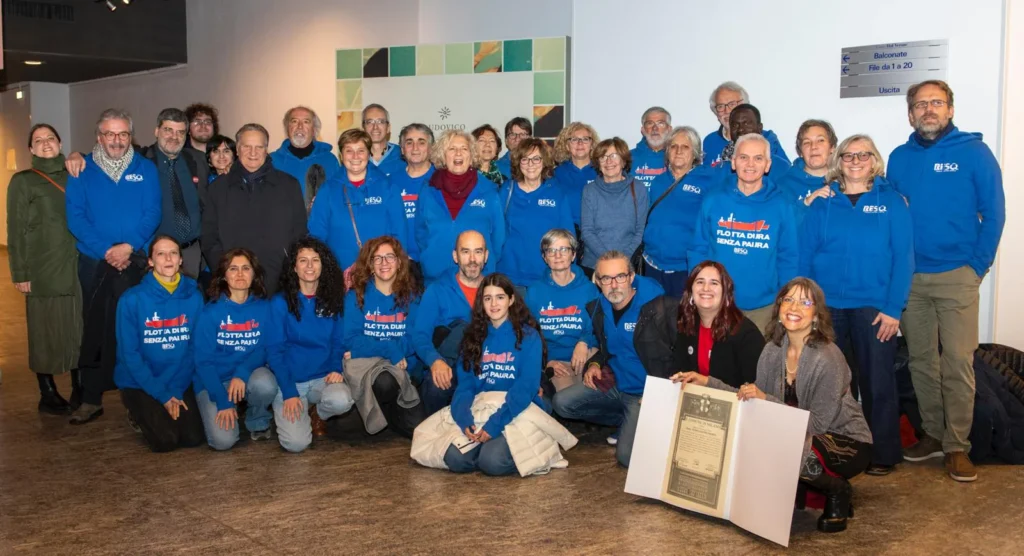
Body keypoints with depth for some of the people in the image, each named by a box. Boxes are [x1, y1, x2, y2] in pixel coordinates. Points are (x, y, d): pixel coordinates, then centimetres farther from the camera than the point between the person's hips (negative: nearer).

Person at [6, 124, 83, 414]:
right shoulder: (22, 181, 2)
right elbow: (16, 230, -1)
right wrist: (20, 273, -7)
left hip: (77, 267, 3)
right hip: (43, 270, -3)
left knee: (79, 328, 6)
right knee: (46, 331, 2)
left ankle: (80, 390, 17)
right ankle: (48, 394, 12)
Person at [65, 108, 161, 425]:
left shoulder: (145, 169, 5)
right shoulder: (82, 171, 4)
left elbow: (152, 214, -2)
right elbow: (75, 217, -3)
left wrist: (128, 246, -17)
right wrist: (106, 251, -14)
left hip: (136, 263, 0)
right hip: (94, 264, 0)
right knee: (95, 330, 5)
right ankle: (91, 399, 13)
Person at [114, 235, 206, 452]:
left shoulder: (193, 297, -5)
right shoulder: (133, 299, -13)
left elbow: (195, 348, -1)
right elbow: (130, 354, -12)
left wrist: (176, 391, -10)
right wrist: (162, 395, -15)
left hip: (179, 383, 3)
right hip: (139, 383, -3)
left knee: (193, 438, -12)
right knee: (166, 440, -18)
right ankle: (139, 414, 15)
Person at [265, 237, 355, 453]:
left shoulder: (332, 301, 3)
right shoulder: (280, 303, -5)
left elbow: (339, 343, 7)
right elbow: (274, 351, -6)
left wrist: (337, 369, -14)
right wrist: (289, 393, -15)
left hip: (323, 378, 2)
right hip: (290, 381, -2)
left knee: (342, 400, -33)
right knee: (296, 443, -22)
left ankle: (318, 414, 6)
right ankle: (294, 414, 16)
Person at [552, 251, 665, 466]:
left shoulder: (656, 307, -20)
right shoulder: (598, 309, 2)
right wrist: (594, 364, 1)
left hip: (645, 392, -7)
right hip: (614, 384, 7)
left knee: (627, 456, -23)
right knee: (561, 403, -4)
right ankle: (628, 422, 9)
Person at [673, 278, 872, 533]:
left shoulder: (828, 358, -23)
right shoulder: (773, 350, -3)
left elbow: (818, 423, -25)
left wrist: (766, 400, -33)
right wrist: (707, 382, -7)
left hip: (847, 442, -6)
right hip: (797, 436, 6)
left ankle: (838, 491, -2)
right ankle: (800, 489, 8)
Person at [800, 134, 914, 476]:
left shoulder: (891, 202, 2)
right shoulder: (822, 204, 8)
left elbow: (903, 258, -3)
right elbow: (805, 256, 6)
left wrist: (893, 309, -11)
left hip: (874, 307, -2)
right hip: (827, 306, 2)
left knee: (877, 381, 3)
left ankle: (883, 454, 15)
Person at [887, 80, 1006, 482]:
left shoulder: (974, 153, -3)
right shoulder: (899, 158, 7)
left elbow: (994, 213, -2)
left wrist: (977, 266, -6)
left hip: (957, 277, -3)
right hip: (910, 277, 4)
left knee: (957, 362, -4)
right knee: (921, 360, 10)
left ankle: (957, 446, 6)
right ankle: (933, 434, 23)